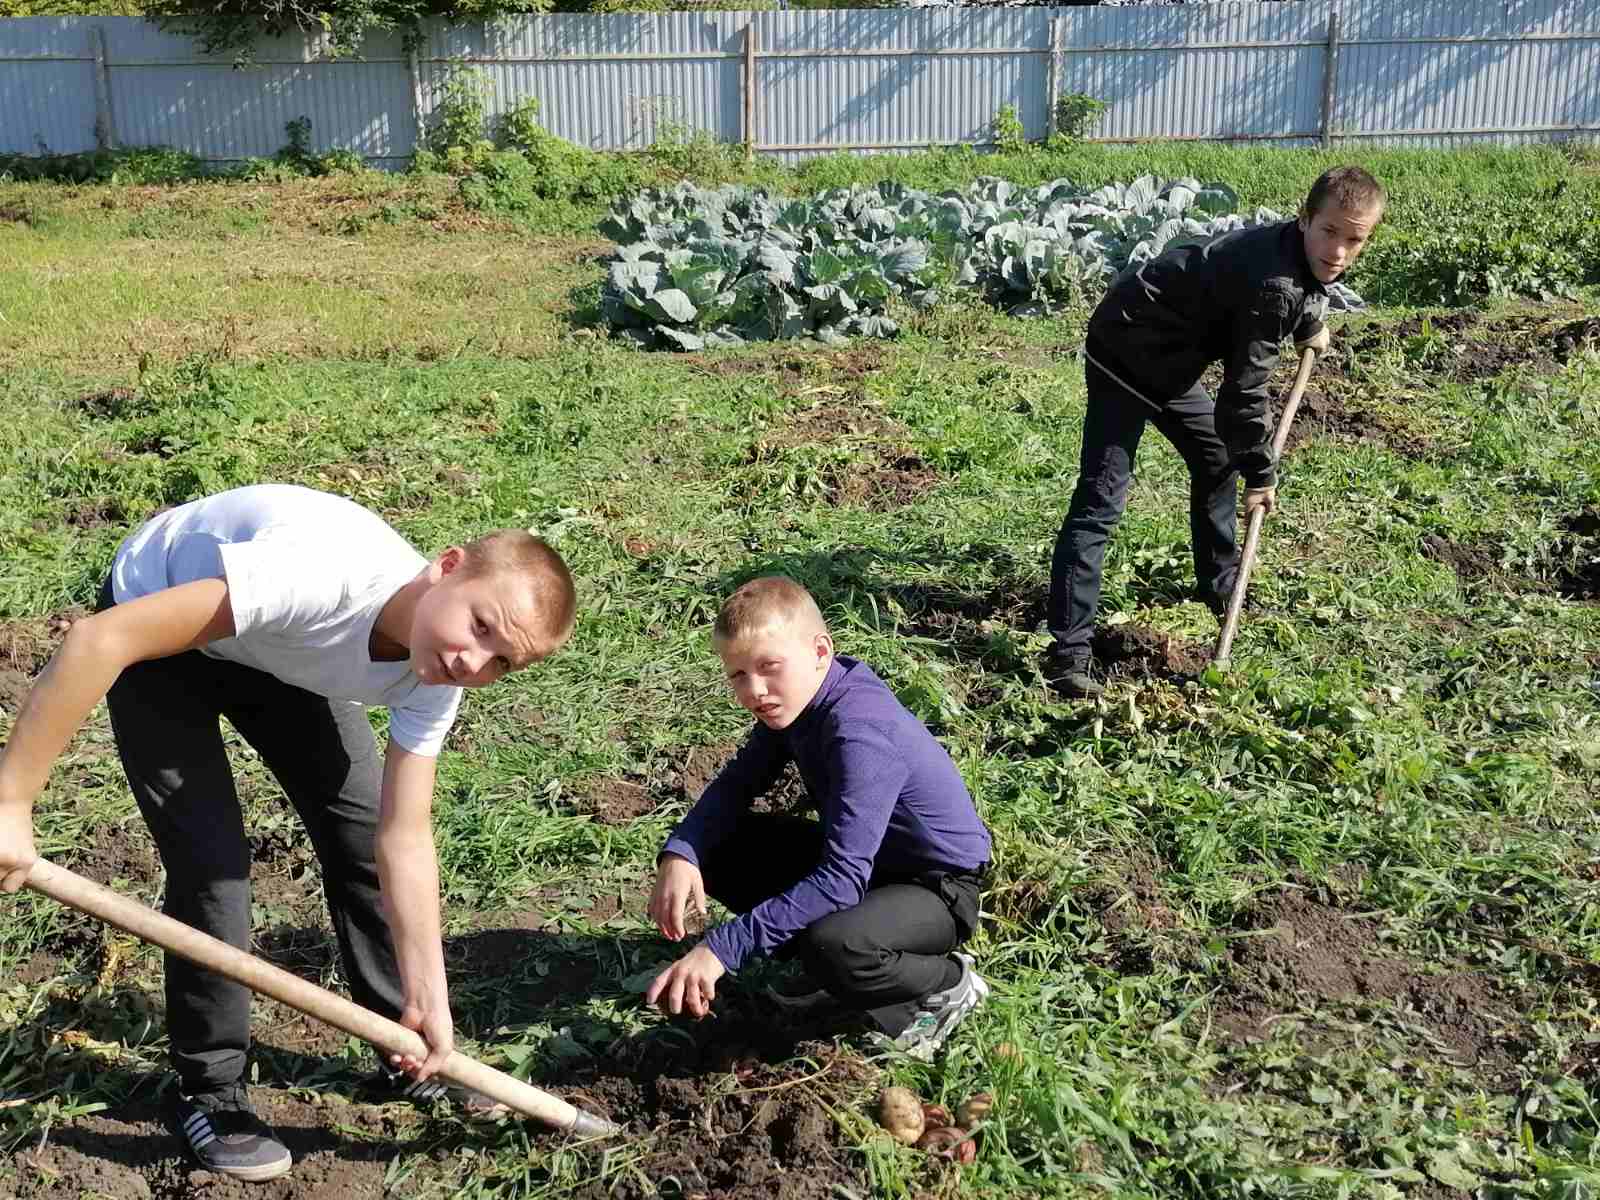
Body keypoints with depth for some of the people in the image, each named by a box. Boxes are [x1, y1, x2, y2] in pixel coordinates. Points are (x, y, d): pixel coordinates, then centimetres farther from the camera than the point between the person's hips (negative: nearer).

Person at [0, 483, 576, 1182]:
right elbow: (101, 640, -44)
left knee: (361, 824, 1)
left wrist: (429, 1002, -17)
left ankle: (408, 1054, 19)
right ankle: (208, 1091, 8)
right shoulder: (323, 574, -44)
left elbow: (402, 838, -15)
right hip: (156, 625, -5)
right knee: (212, 857, -14)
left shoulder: (433, 681, -22)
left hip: (277, 645, 6)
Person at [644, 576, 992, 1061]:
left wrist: (721, 948, -40)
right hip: (860, 859, 8)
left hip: (937, 885, -8)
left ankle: (947, 985, -6)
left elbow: (841, 878, -38)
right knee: (715, 849, -5)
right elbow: (736, 784, 0)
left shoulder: (860, 733, -33)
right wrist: (679, 853, -21)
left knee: (832, 949, -38)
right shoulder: (793, 700, -7)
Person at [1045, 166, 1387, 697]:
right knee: (1101, 500, -16)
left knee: (1218, 462, 21)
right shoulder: (1274, 283, -29)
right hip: (1127, 352, -10)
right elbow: (1244, 390, -22)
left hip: (1170, 354, 10)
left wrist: (1310, 322, 21)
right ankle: (1068, 653, -17)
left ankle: (1220, 590, 40)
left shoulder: (1298, 253, -1)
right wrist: (1261, 474, -11)